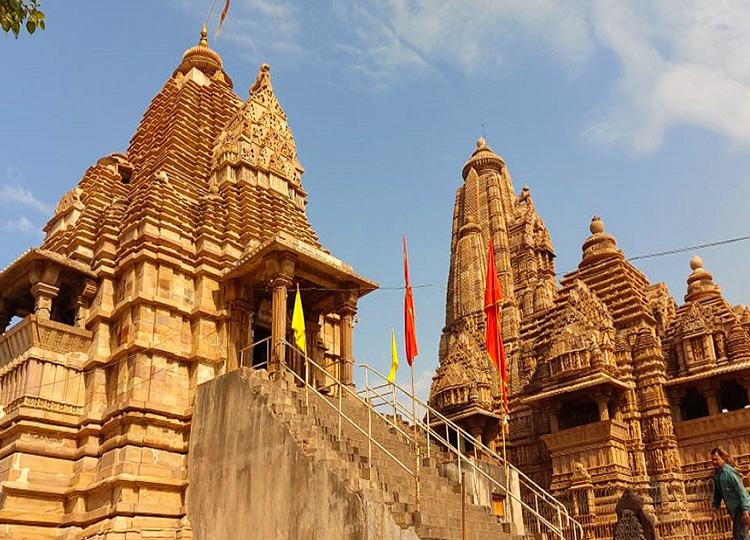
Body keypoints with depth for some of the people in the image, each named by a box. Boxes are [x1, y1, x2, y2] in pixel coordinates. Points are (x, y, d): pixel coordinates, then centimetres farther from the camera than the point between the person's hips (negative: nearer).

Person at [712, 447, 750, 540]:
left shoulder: (729, 472, -19)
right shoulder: (716, 473, 5)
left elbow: (741, 490, -21)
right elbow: (717, 492, 14)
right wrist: (715, 507, 9)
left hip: (741, 508, -8)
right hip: (733, 509, 8)